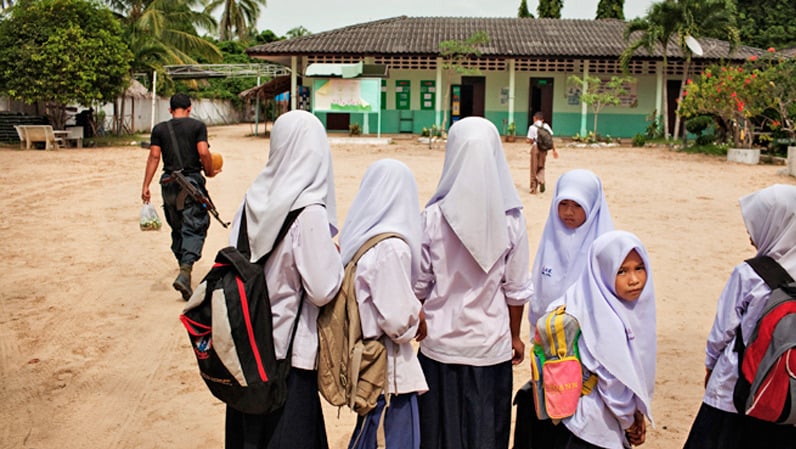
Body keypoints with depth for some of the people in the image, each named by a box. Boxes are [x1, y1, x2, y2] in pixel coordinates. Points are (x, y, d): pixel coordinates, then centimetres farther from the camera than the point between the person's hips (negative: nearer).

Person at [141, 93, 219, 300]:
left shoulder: (159, 129, 8)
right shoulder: (197, 126, 0)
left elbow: (154, 156, 1)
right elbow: (204, 152, -10)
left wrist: (146, 185, 1)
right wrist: (209, 172, 7)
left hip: (169, 183, 4)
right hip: (192, 181, -3)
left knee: (178, 228, 17)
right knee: (194, 228, -6)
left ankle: (184, 268, 24)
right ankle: (185, 272, -24)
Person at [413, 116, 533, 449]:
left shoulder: (434, 216, -12)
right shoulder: (511, 220, -10)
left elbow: (419, 283, -3)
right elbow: (516, 289, -3)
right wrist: (515, 335, 13)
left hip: (440, 343, 0)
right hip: (491, 345, 0)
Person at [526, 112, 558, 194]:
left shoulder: (532, 127, -3)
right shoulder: (546, 126, 7)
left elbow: (530, 140, -8)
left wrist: (527, 141, 15)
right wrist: (554, 149, 5)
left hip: (535, 147, -3)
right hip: (544, 148, 3)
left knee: (534, 168, 6)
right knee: (541, 167, 18)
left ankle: (534, 188, 9)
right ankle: (541, 180, -10)